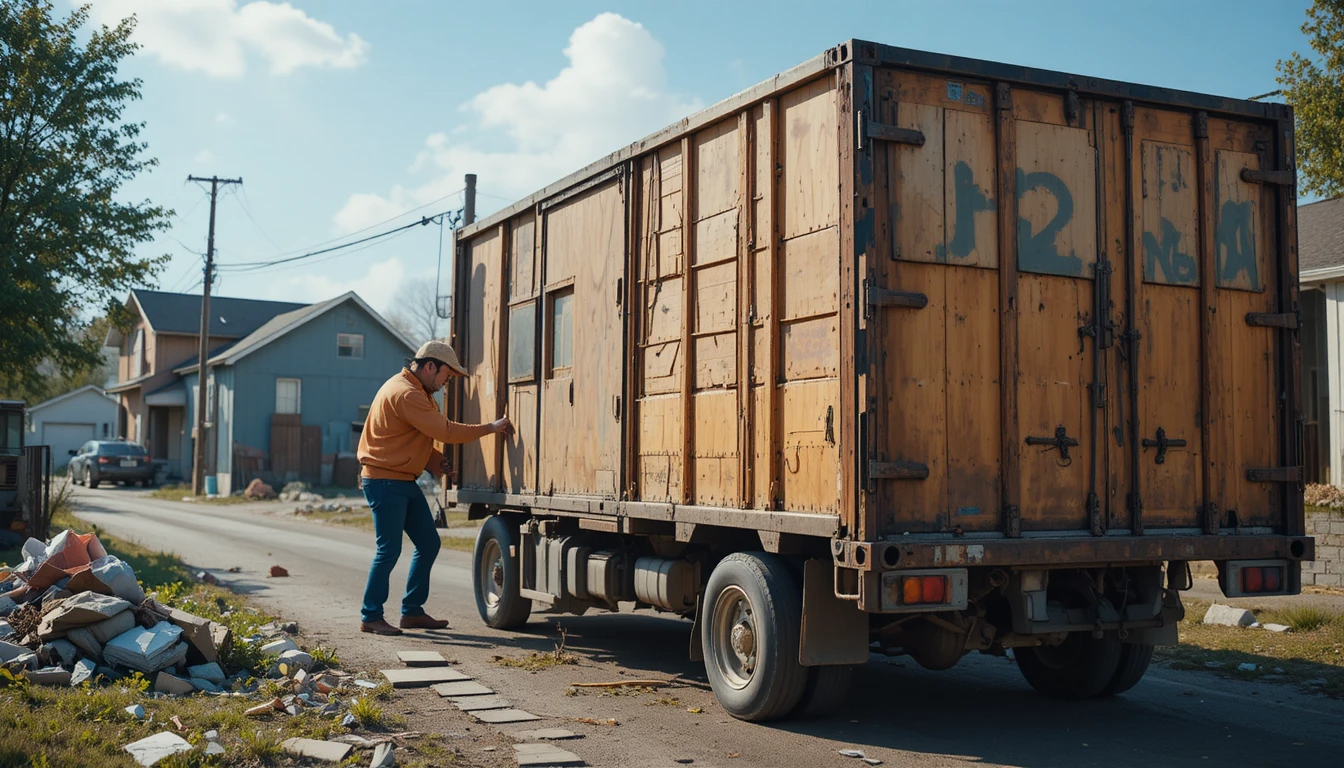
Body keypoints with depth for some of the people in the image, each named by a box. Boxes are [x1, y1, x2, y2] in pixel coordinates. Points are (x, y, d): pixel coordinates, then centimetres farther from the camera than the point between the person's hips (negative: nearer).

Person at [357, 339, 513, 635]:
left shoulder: (418, 392, 15)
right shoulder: (405, 394, -20)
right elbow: (446, 431, -23)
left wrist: (433, 459, 4)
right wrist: (491, 428, -15)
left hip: (404, 481, 11)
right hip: (384, 481, -11)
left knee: (428, 543, 9)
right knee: (389, 550, -7)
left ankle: (412, 612, 17)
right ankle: (370, 617, 4)